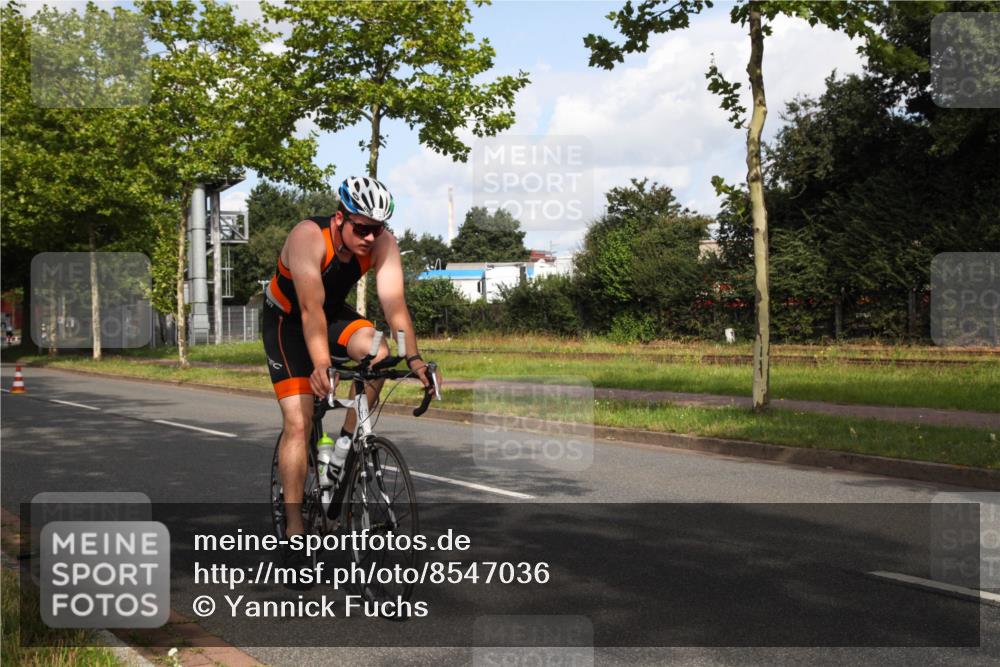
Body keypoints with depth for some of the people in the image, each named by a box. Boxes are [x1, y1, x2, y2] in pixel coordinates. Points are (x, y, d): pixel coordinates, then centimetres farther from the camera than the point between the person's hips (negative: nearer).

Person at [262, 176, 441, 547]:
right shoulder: (308, 237, -33)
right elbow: (310, 308, -41)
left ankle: (347, 443, -7)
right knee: (298, 422, -14)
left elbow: (394, 302, -28)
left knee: (378, 354, -29)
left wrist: (413, 358, -41)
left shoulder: (383, 243, -21)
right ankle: (293, 525, -8)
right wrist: (321, 365, -54)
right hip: (287, 319, -4)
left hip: (334, 313, 4)